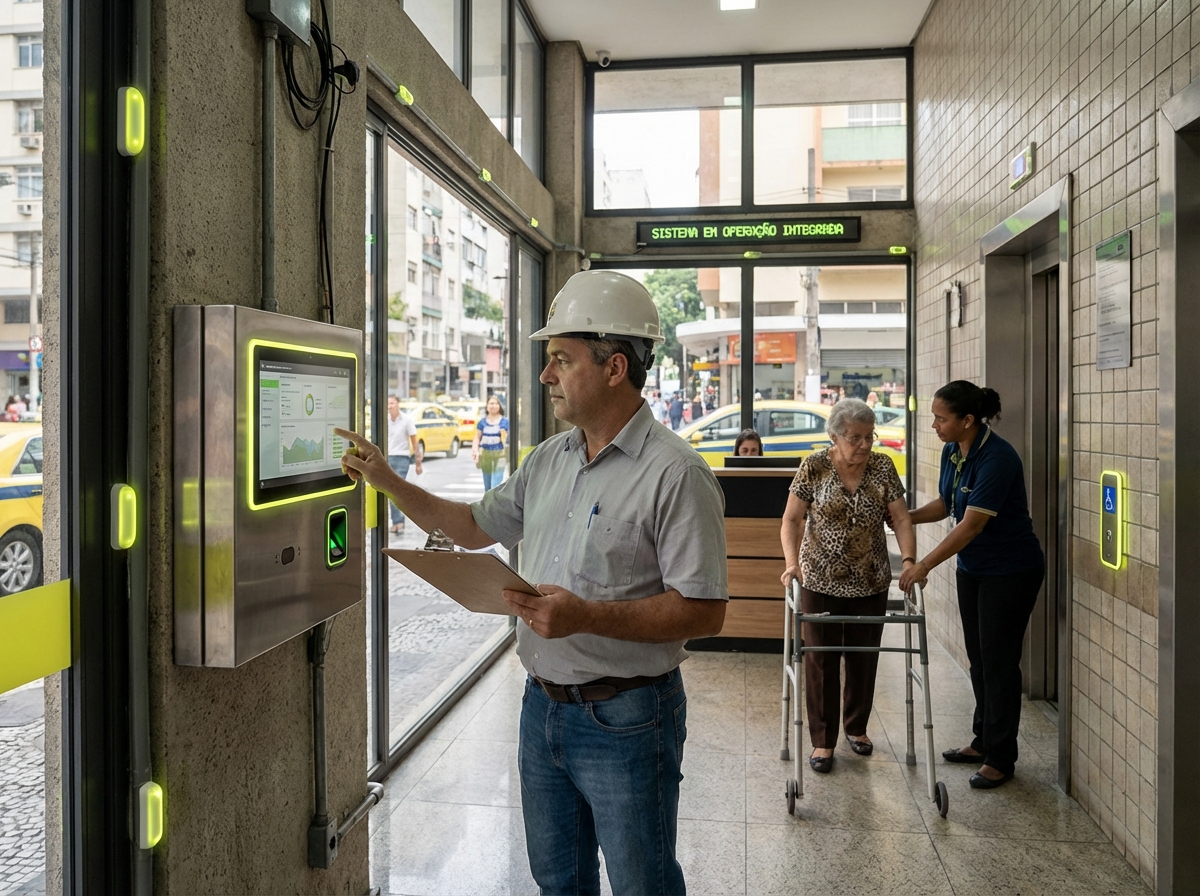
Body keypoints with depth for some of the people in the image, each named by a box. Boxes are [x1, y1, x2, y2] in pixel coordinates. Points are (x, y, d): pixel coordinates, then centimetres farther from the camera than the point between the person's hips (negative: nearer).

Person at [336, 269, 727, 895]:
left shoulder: (675, 474, -19)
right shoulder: (549, 459, 6)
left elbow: (704, 611, -21)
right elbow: (475, 526, 18)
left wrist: (586, 616, -29)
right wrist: (386, 480, 10)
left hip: (624, 719, -7)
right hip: (542, 704, 7)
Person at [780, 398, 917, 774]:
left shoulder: (882, 467, -2)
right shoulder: (814, 467, -8)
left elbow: (900, 518, -4)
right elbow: (791, 519, -6)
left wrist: (909, 560, -18)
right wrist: (792, 562, -19)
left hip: (870, 583, 2)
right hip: (822, 580, -2)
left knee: (864, 658, 14)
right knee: (821, 659, 3)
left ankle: (857, 727, 35)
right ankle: (822, 740, 16)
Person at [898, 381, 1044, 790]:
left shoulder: (997, 458, -26)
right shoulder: (952, 452, 0)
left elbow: (972, 524, -28)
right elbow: (945, 504, 13)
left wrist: (924, 565, -28)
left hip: (1010, 572, -8)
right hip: (972, 569, 8)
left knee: (998, 662, 0)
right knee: (978, 657, 16)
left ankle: (1000, 758, 13)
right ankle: (983, 740, 31)